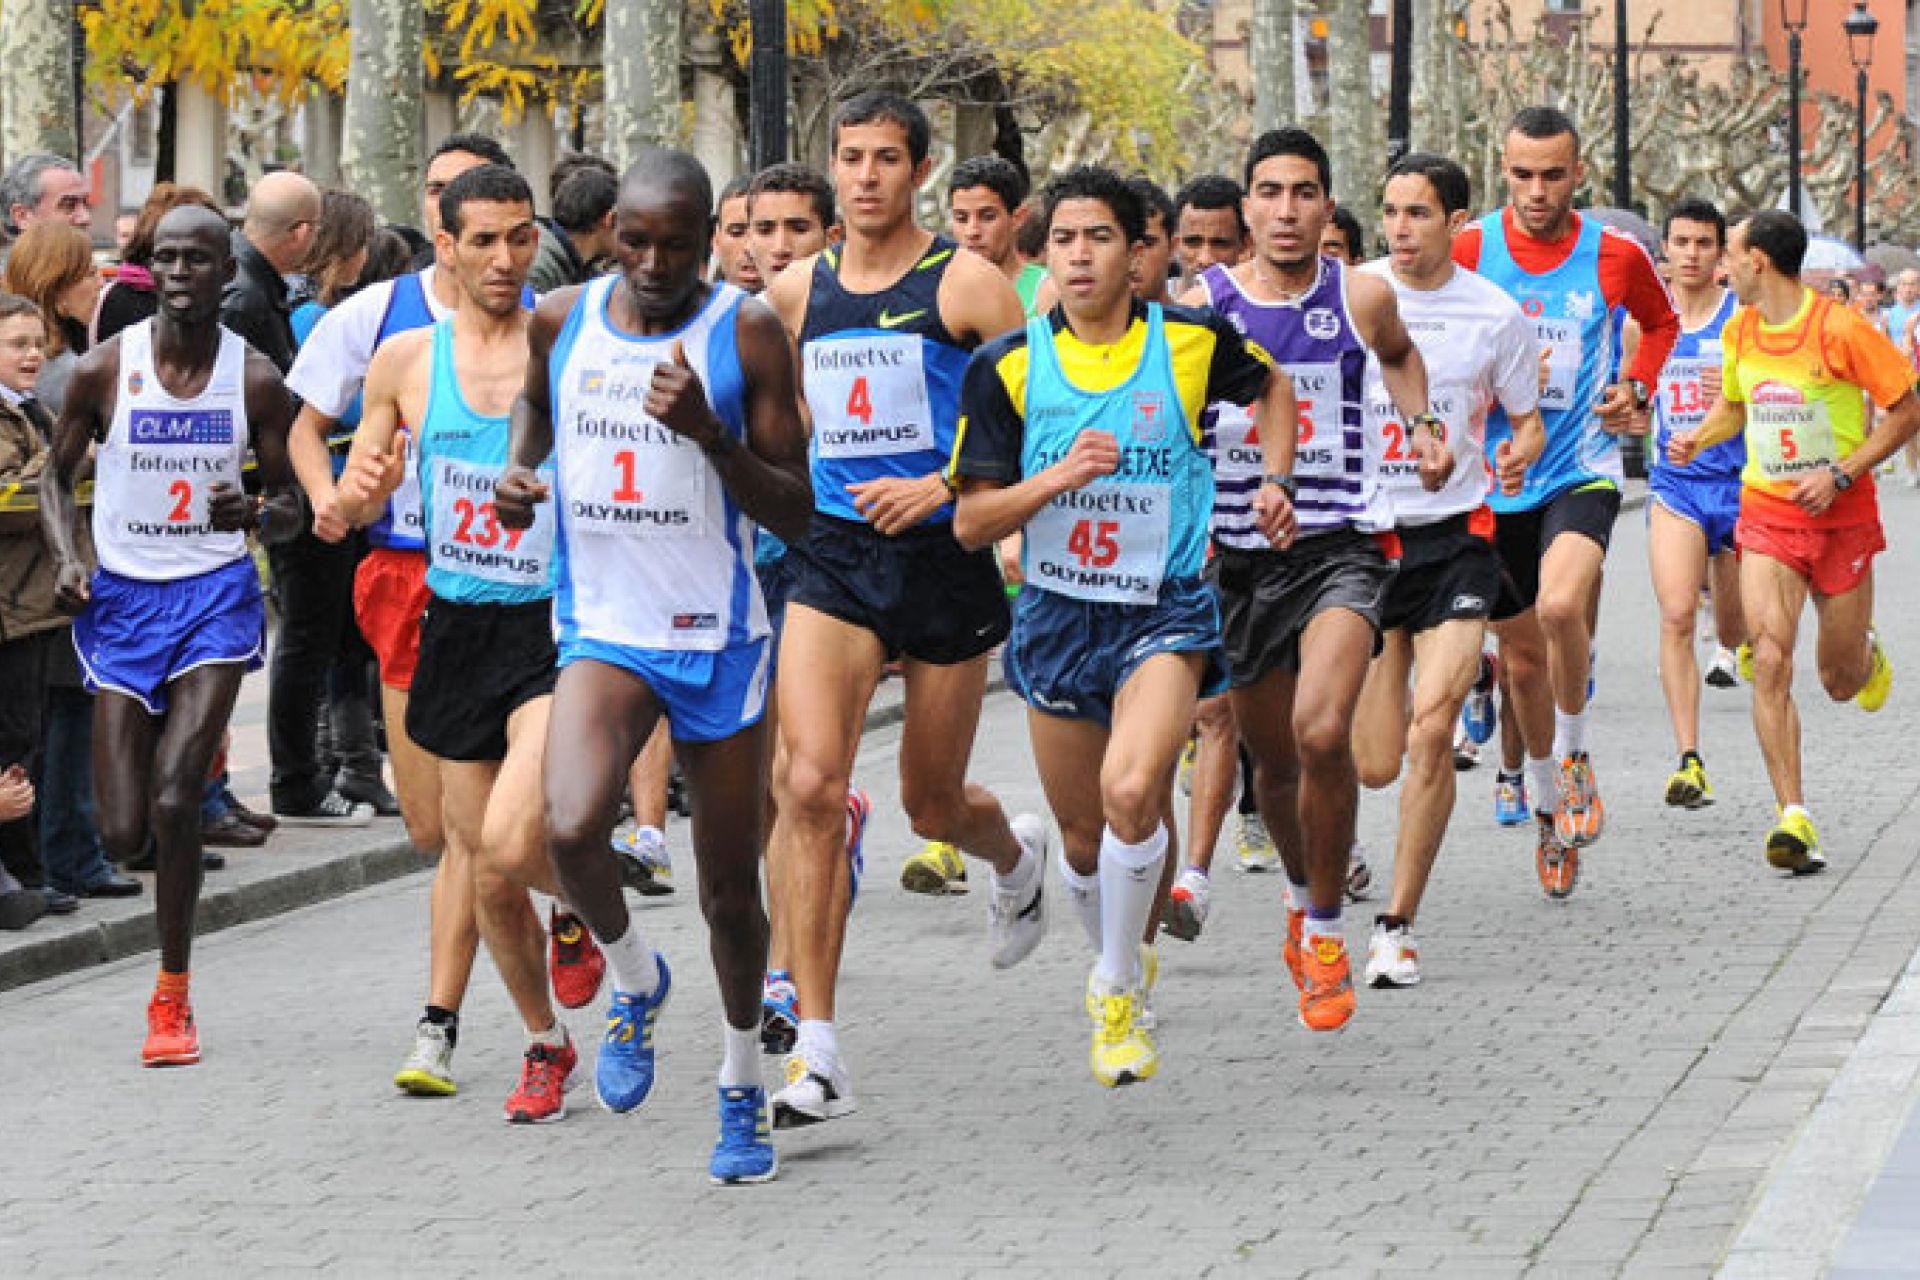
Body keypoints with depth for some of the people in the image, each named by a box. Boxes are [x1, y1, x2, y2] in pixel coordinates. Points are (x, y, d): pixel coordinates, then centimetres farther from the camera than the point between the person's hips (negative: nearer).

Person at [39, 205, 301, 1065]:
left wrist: (254, 514, -19)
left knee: (174, 803, -16)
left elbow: (290, 506, 5)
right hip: (124, 598, 1)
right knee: (123, 835, -2)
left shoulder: (254, 380, -3)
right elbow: (58, 475, 9)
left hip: (216, 594, -1)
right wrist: (67, 559, -8)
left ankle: (173, 994, 0)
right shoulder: (105, 370, -3)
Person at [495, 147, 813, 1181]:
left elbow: (795, 512, -8)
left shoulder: (747, 336, -8)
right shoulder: (560, 322, 1)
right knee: (571, 829, -25)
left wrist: (711, 434, -24)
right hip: (602, 629, 1)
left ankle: (743, 1088, 29)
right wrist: (516, 475, 4)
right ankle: (633, 980, 6)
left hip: (717, 638, -1)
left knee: (730, 888, 7)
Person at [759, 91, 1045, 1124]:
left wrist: (944, 485, -19)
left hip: (945, 556, -2)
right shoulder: (795, 292, 7)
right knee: (810, 783, -17)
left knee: (934, 807, 12)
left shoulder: (964, 282, -6)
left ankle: (1017, 856, 53)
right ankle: (817, 1056, -18)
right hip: (832, 555, 2)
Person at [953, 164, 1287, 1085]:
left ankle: (1117, 994, -8)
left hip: (1167, 609, -2)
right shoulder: (1007, 367, -5)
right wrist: (1059, 476, -20)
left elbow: (1270, 389, 19)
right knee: (1082, 835, 11)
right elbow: (970, 522, -6)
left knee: (1131, 791, -26)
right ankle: (1117, 962, 42)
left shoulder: (1192, 342, -5)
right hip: (1058, 618, 2)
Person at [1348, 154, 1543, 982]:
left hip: (1456, 536, 0)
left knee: (1431, 729, -16)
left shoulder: (1496, 315, 0)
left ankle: (1398, 924, -3)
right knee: (1372, 765, -1)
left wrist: (1519, 455, -12)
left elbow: (1528, 419, 11)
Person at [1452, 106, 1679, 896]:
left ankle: (1574, 757, -5)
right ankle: (1548, 805, 32)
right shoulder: (1469, 249, -4)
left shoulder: (1615, 255, -3)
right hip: (1495, 480, 2)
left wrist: (1636, 388, 3)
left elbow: (1661, 322, 19)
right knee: (1521, 655, 10)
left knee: (1561, 606, -29)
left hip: (1582, 469, -2)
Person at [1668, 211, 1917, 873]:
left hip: (1842, 517, -3)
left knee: (1840, 682, 7)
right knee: (1771, 659, -16)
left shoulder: (1840, 328, -15)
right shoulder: (1739, 331, 2)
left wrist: (1840, 476, -18)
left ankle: (1866, 650, 46)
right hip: (1767, 514, 3)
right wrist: (1697, 439, -1)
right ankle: (1794, 818, -16)